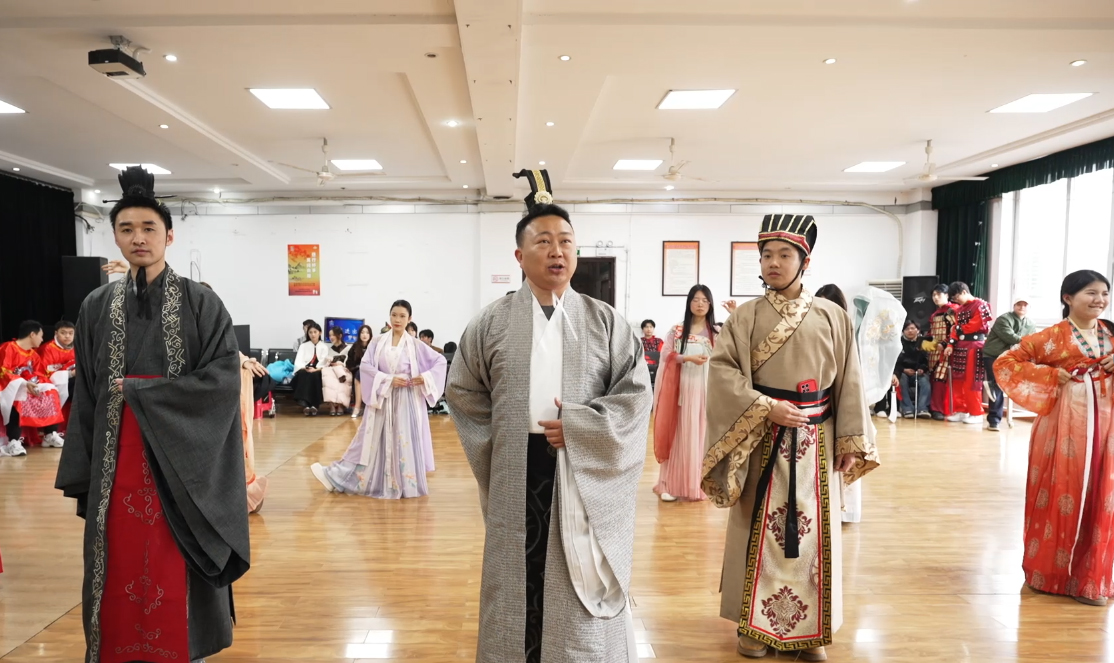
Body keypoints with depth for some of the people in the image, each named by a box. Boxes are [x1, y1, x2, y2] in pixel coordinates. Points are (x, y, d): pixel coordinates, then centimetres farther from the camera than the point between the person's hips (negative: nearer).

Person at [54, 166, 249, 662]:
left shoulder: (200, 303, -4)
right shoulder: (97, 306, 7)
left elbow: (224, 378, -12)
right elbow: (85, 396, 8)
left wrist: (139, 391, -14)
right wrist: (82, 474, 4)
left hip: (180, 456, -3)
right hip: (116, 461, 3)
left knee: (177, 570, 3)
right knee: (122, 566, 9)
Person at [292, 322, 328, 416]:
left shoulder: (325, 346, 15)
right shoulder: (303, 346, 19)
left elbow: (325, 363, 0)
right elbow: (298, 362, 3)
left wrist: (316, 369, -20)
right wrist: (305, 368, -19)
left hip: (318, 373, -1)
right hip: (304, 371, 1)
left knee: (314, 375, -36)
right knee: (303, 374, -34)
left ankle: (314, 405, -43)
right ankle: (304, 404, -50)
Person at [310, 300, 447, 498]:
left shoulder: (415, 345, -1)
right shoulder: (378, 342, 2)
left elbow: (440, 361, 2)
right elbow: (365, 365, -7)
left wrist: (425, 378, -12)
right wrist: (388, 380, -15)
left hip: (406, 400, -2)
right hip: (382, 398, 2)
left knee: (405, 441, 1)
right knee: (372, 441, 5)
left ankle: (405, 484, 11)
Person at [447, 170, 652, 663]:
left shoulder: (605, 322, 0)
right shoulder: (492, 323, 2)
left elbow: (636, 394, -3)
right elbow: (464, 394, 9)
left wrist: (577, 428, -14)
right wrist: (505, 441, 1)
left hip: (586, 477, 0)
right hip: (518, 479, 1)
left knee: (583, 586, 8)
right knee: (521, 584, 11)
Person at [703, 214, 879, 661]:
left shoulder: (831, 317, 2)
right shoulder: (746, 316, -2)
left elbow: (848, 382, 3)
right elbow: (722, 371, -9)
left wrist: (852, 442, 1)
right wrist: (766, 408, -18)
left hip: (816, 442, 1)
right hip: (761, 440, -1)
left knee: (812, 532, 8)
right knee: (759, 530, 6)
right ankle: (755, 624, 21)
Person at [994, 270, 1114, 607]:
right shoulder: (1053, 336, -6)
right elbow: (1005, 363, -8)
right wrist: (1050, 376, -14)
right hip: (1066, 423, -5)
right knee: (1061, 494, 2)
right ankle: (1052, 573, 17)